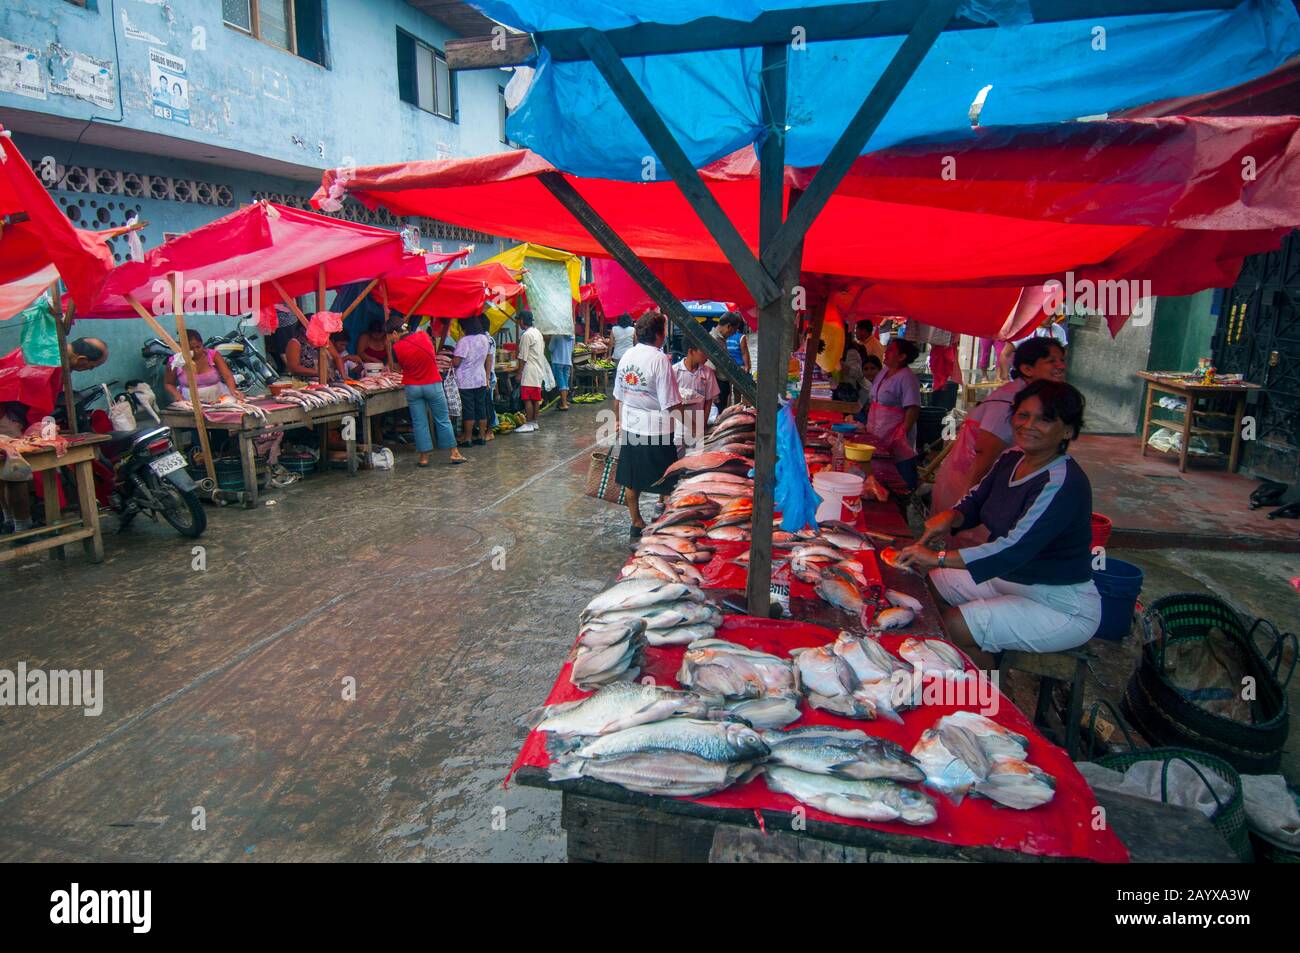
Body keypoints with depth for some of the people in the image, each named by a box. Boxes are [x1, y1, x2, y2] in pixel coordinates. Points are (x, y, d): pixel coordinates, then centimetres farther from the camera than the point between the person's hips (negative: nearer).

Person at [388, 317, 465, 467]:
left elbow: (399, 366, 1)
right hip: (433, 385, 1)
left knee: (419, 423, 7)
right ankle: (454, 453, 12)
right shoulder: (423, 336, -5)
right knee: (443, 420, 9)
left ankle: (424, 457, 9)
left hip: (412, 387, -1)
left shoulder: (397, 348, -11)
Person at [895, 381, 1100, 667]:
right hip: (1007, 577, 9)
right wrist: (950, 516, -13)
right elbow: (975, 501, 11)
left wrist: (939, 558, -38)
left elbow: (1015, 549, -35)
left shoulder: (1064, 484, -26)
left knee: (953, 627, -23)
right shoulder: (1012, 458, 0)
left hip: (1061, 607, -9)